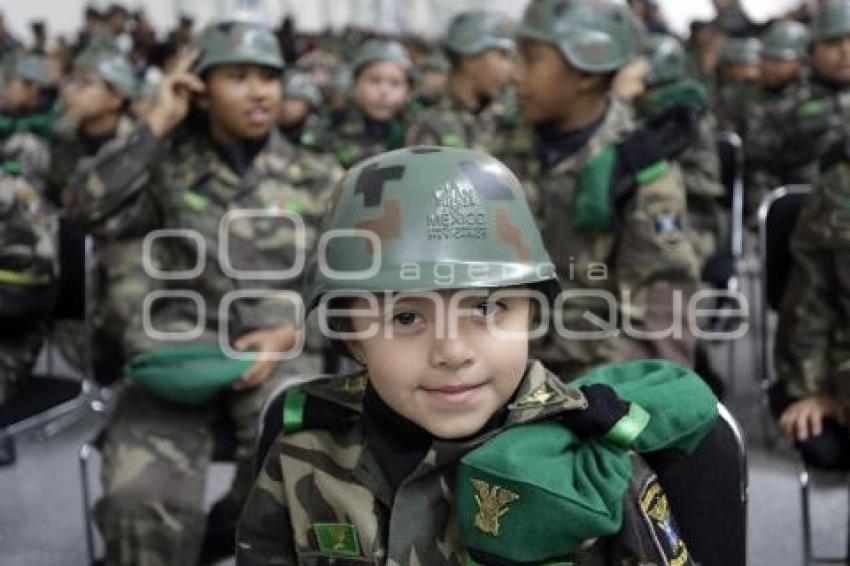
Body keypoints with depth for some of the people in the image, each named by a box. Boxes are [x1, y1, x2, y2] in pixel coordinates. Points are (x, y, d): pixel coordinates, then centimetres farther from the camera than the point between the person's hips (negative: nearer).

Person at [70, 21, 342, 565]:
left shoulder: (318, 180, 12)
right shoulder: (170, 167, 13)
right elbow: (96, 208, -5)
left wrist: (289, 333, -7)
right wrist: (156, 124, -1)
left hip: (279, 348, 1)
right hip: (178, 346, 0)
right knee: (140, 496, -26)